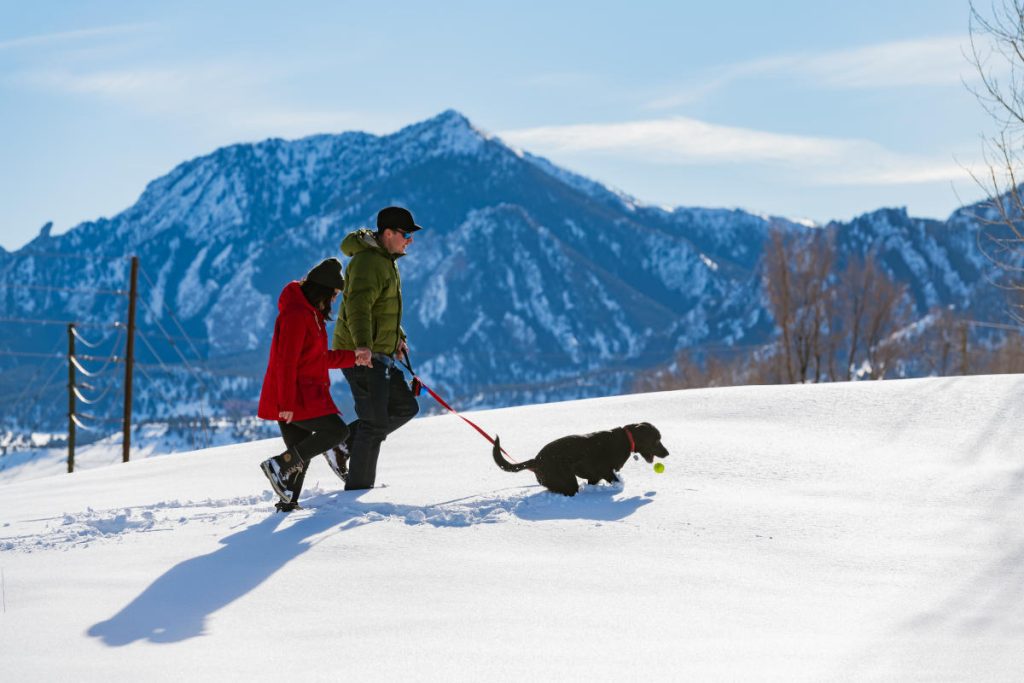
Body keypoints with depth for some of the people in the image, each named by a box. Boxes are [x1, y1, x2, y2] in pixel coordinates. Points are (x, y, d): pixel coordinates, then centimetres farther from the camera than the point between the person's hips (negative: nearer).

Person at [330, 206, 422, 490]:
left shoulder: (385, 260, 17)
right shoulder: (367, 261, -18)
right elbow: (358, 306, -33)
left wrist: (398, 337, 26)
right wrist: (362, 345, -45)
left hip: (380, 354, 10)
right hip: (361, 356, -10)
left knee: (405, 407, 14)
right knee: (375, 423, -6)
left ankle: (343, 444, 16)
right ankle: (359, 487, 2)